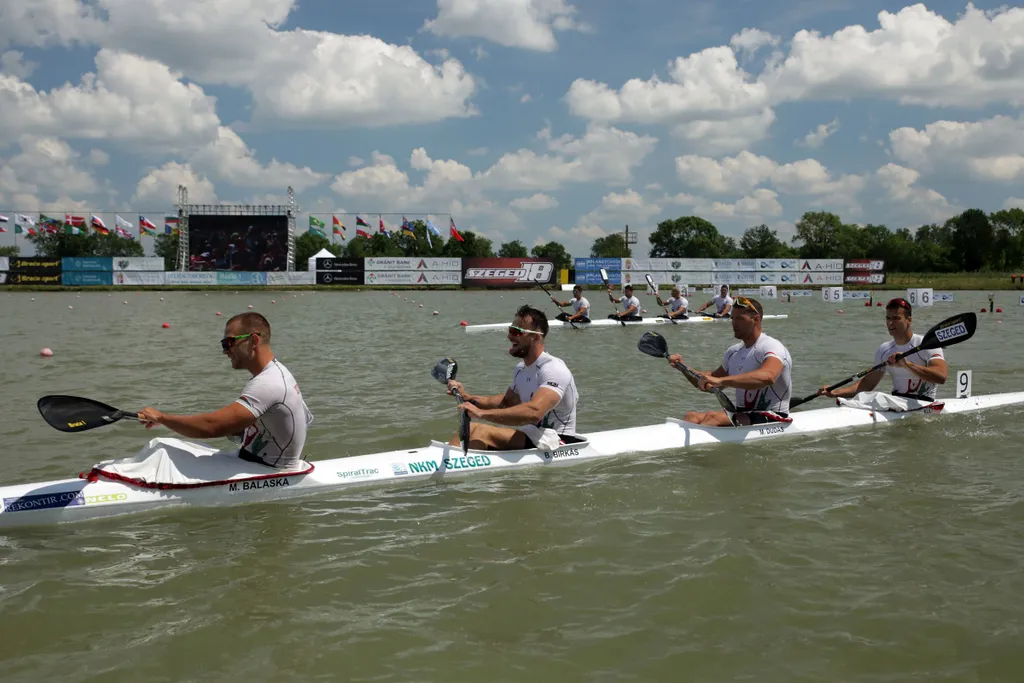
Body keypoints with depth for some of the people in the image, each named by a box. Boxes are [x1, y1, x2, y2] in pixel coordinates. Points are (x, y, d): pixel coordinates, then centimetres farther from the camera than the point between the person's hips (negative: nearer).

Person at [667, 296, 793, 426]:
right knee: (692, 417, -16)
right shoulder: (734, 352, 16)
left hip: (772, 420, -8)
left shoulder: (771, 347, -12)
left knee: (713, 417, -30)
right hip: (742, 415, 8)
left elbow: (767, 377, -36)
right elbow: (709, 385, 25)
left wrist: (720, 380, -42)